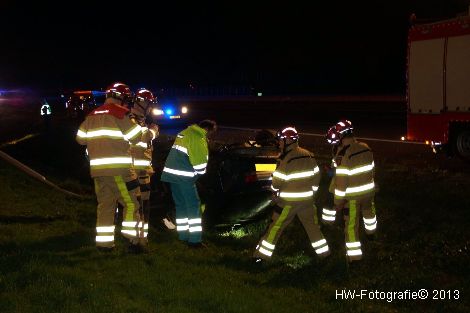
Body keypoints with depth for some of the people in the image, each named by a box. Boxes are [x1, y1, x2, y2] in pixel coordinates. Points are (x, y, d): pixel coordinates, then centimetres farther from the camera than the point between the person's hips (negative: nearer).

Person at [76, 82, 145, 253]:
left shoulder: (91, 115, 13)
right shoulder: (120, 113, -8)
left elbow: (81, 138, 19)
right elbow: (135, 136, -6)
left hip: (97, 169, 7)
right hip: (118, 169, -6)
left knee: (104, 205, 12)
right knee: (131, 203, 0)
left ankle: (104, 242, 11)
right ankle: (132, 240, -3)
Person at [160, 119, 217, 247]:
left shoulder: (185, 133, 18)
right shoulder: (198, 138, -11)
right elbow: (200, 160, -14)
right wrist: (200, 173, 5)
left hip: (172, 173, 9)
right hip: (184, 176, -9)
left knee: (180, 205, 15)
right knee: (194, 205, -4)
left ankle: (183, 236, 20)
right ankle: (195, 239, -6)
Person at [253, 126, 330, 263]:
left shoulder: (288, 159, -19)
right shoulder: (309, 156, 3)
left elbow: (277, 181, -13)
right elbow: (316, 177, 11)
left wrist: (275, 190, 8)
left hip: (289, 202, -6)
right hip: (307, 200, 6)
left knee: (275, 227, 1)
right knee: (313, 226, 17)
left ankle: (262, 255, 5)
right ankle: (324, 253, 22)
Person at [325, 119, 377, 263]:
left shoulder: (343, 155, -25)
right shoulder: (366, 148, -5)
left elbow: (341, 181, -22)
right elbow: (371, 170, 9)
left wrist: (338, 201, -14)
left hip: (352, 196, -6)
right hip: (368, 191, 7)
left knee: (351, 224, 5)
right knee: (369, 211, 33)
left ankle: (354, 255, 11)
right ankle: (371, 230, 62)